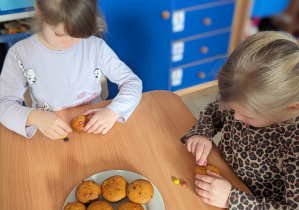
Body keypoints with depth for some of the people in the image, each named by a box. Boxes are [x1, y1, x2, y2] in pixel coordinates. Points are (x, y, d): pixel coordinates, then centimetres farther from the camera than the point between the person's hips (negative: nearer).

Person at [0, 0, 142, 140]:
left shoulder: (96, 47, -9)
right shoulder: (20, 54, -9)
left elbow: (132, 82, -5)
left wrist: (113, 111, -23)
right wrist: (33, 117, -28)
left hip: (94, 128, 0)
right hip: (49, 136, 1)